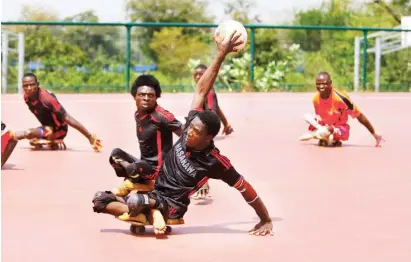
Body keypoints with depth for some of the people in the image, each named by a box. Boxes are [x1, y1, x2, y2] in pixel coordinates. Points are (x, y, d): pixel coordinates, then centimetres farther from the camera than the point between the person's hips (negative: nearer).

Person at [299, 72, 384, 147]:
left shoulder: (340, 97, -27)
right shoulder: (316, 99, -10)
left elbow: (359, 115, -19)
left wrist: (374, 134, -16)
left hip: (341, 128, -6)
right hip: (325, 127, 7)